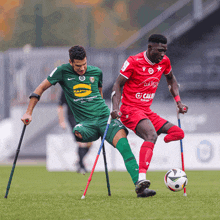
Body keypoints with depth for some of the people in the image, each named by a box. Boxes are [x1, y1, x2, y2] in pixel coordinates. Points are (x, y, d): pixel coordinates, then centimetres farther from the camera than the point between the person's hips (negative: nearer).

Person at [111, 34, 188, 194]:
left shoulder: (164, 62, 5)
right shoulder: (134, 62, -11)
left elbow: (171, 79, 25)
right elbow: (118, 85, -6)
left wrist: (178, 101, 13)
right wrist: (116, 108, -20)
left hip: (147, 111, 8)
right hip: (131, 110, -7)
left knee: (178, 133, -2)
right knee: (152, 134, -33)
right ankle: (141, 178, -47)